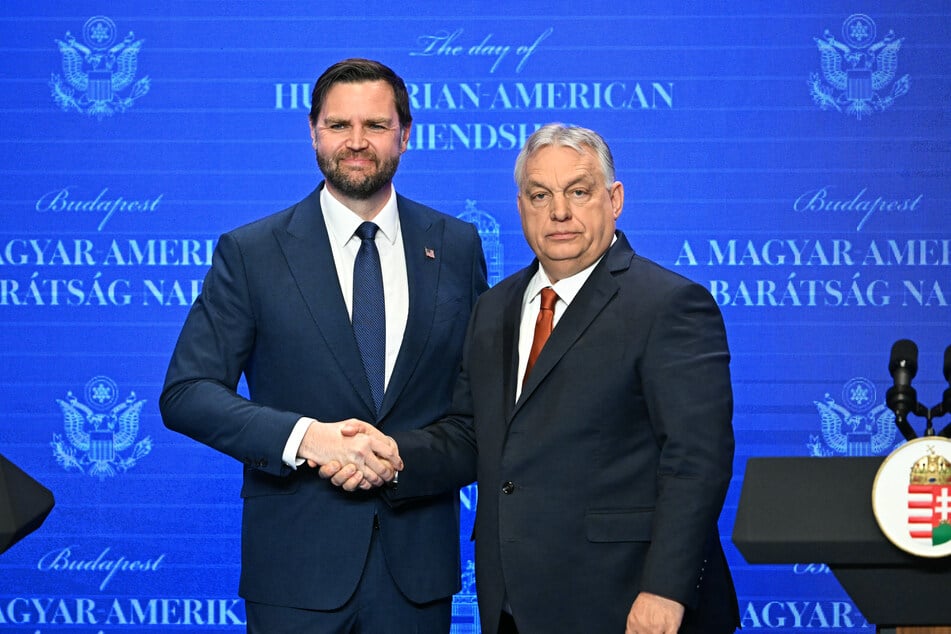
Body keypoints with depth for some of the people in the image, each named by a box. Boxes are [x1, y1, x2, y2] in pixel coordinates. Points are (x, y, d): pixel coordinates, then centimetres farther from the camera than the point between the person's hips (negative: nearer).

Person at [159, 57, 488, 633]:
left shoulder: (457, 246, 6)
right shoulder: (251, 253, -1)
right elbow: (186, 393, -5)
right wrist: (304, 437, -20)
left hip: (418, 560, 2)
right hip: (298, 562, -2)